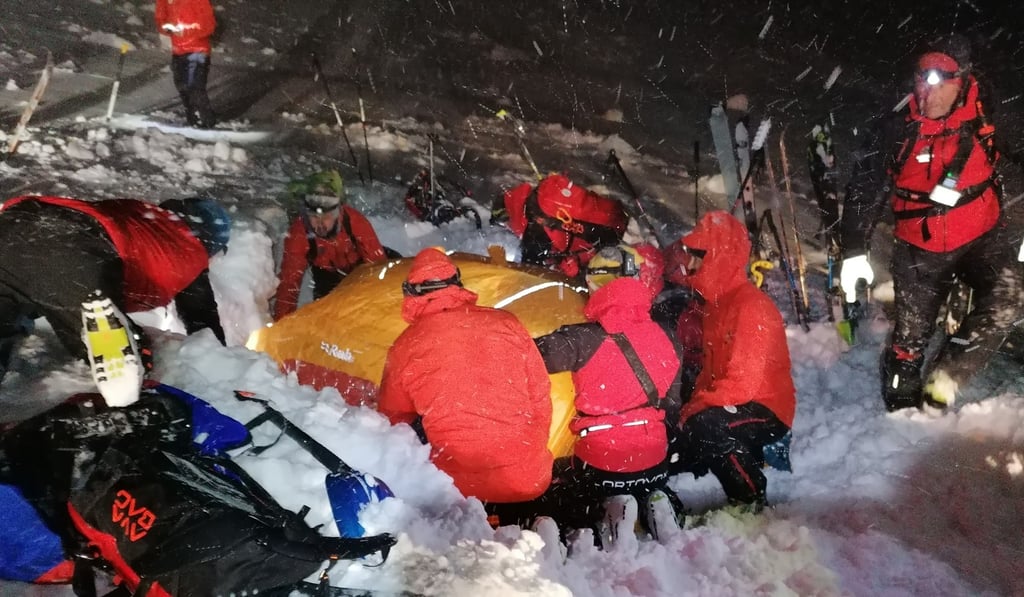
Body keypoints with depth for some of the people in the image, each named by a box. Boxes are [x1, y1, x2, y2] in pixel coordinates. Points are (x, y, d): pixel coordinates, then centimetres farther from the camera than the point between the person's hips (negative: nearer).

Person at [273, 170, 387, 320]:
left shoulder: (356, 222, -38)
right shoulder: (298, 233, -34)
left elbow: (378, 264, -32)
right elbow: (289, 281, -29)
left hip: (360, 266, 0)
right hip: (328, 274, 0)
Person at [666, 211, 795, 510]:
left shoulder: (752, 306, -21)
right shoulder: (717, 302, 9)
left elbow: (744, 383, -27)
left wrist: (695, 408, -22)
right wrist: (692, 406, -3)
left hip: (766, 412, -9)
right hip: (727, 405, 9)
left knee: (705, 425, -35)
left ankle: (752, 502, -13)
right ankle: (748, 456, 16)